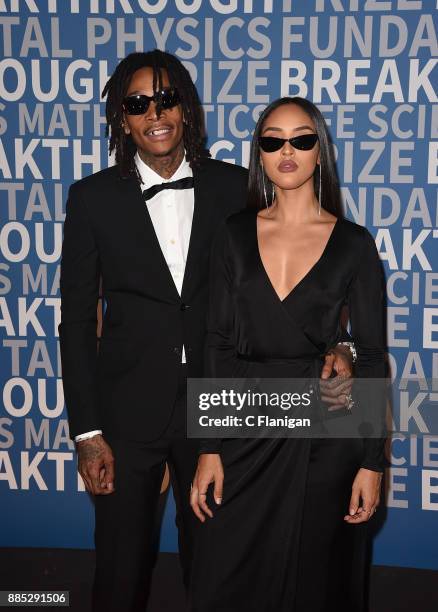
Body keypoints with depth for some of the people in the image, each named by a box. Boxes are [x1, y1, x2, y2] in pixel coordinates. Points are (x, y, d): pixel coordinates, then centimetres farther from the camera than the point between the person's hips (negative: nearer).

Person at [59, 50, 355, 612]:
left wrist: (330, 346, -17)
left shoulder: (234, 187, -2)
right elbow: (76, 320, -3)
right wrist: (87, 432, -6)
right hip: (128, 411, 0)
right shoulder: (94, 197, -3)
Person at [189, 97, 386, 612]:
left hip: (324, 434, -1)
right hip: (244, 425, 2)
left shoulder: (353, 244, -2)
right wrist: (210, 448, -2)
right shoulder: (235, 235, 2)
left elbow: (371, 355, -1)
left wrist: (371, 460, -5)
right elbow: (218, 344, 2)